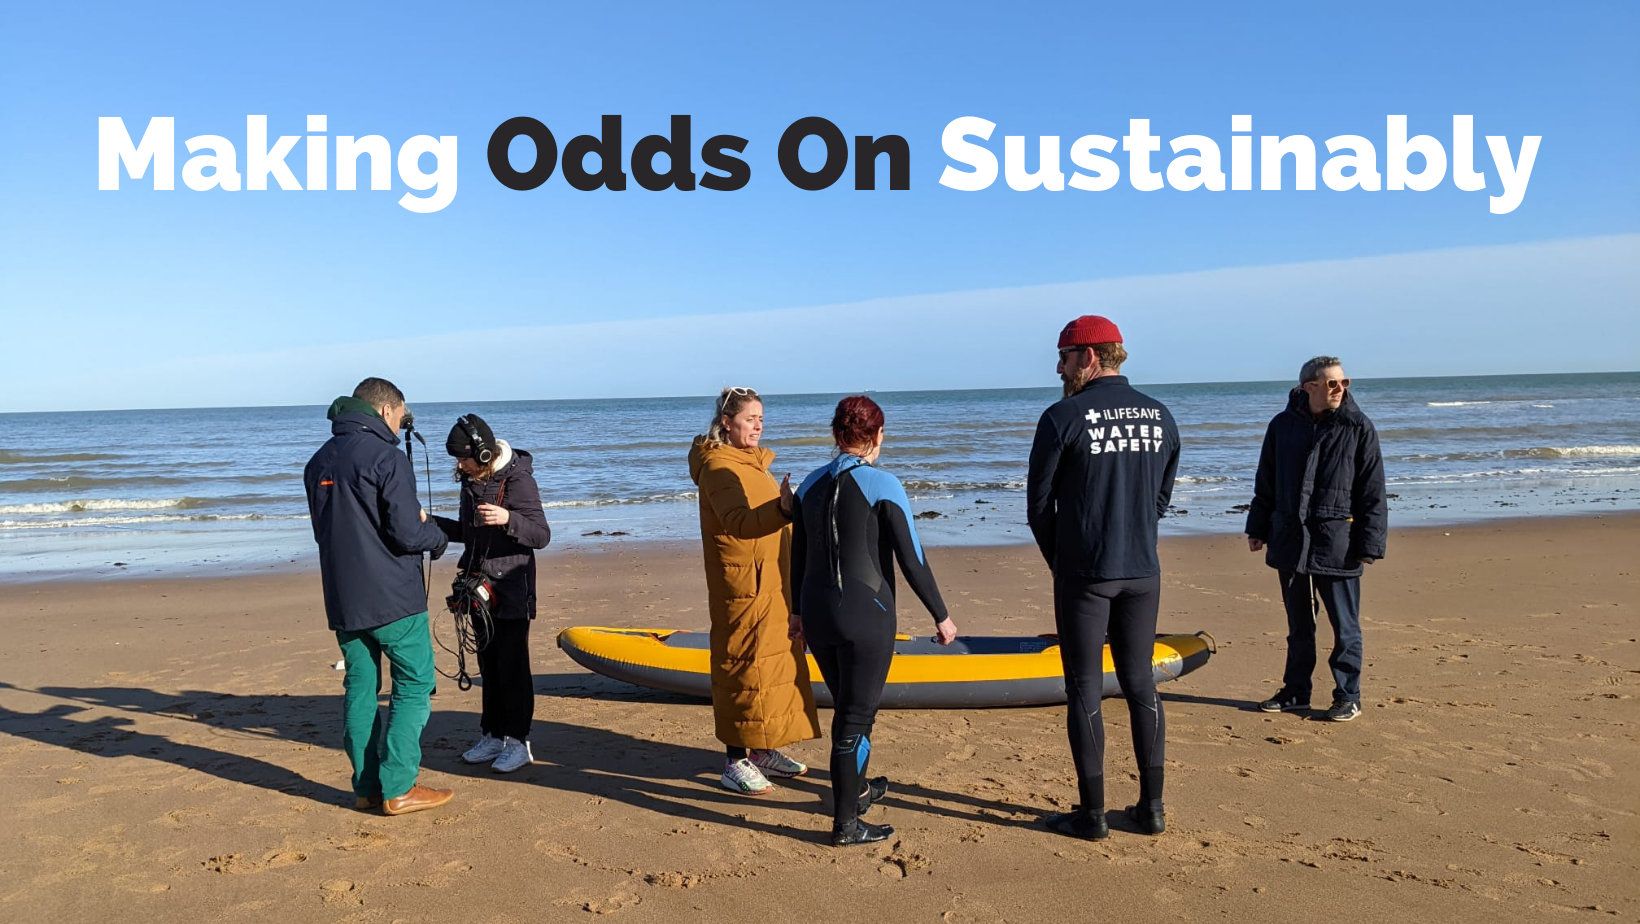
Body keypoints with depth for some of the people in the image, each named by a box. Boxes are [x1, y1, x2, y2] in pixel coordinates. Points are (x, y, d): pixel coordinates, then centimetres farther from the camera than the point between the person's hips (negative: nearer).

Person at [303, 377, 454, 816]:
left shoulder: (319, 461, 12)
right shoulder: (386, 457, -14)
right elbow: (406, 533, -19)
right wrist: (436, 535, 3)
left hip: (341, 599, 7)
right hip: (391, 597, -7)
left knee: (360, 688, 13)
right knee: (414, 685, 2)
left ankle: (366, 786, 17)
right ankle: (399, 788, 0)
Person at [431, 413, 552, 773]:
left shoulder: (518, 480, -15)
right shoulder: (472, 481, 9)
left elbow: (542, 535, -20)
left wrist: (508, 519, -38)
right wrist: (431, 522, 7)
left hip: (511, 592, -7)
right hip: (480, 590, 8)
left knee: (512, 666, -3)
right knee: (489, 666, 13)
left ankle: (517, 741, 6)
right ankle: (493, 736, 23)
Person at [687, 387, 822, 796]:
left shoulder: (752, 462, 17)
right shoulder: (719, 466, -13)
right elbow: (739, 522, -29)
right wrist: (781, 509, -43)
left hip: (772, 586, 10)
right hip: (744, 588, -10)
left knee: (776, 662, 13)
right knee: (745, 664, -6)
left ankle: (764, 748, 24)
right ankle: (736, 761, 2)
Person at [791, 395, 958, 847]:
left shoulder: (812, 484, 5)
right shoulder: (882, 485, -12)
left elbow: (798, 556, 13)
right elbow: (911, 559, -12)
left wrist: (798, 611, 25)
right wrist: (941, 616, -2)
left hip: (818, 615, 6)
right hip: (866, 617, -6)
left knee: (849, 706, 23)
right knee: (855, 716, 3)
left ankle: (857, 789, 42)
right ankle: (845, 823, 10)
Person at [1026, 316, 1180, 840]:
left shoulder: (1064, 417, -10)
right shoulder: (1160, 416, 6)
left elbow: (1038, 503, -4)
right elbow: (1161, 497, 12)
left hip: (1084, 574, -5)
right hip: (1143, 573, 5)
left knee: (1084, 689, 4)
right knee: (1140, 684, 14)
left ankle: (1091, 815, 10)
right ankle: (1151, 807, 19)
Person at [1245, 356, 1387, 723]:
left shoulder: (1358, 427, -3)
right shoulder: (1283, 425, 5)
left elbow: (1373, 491, -3)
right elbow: (1266, 482, 13)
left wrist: (1369, 543, -8)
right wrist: (1258, 528, 12)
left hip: (1337, 542, -3)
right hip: (1290, 539, 3)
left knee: (1344, 625, 4)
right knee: (1298, 624, 14)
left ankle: (1348, 696, 16)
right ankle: (1296, 692, 25)